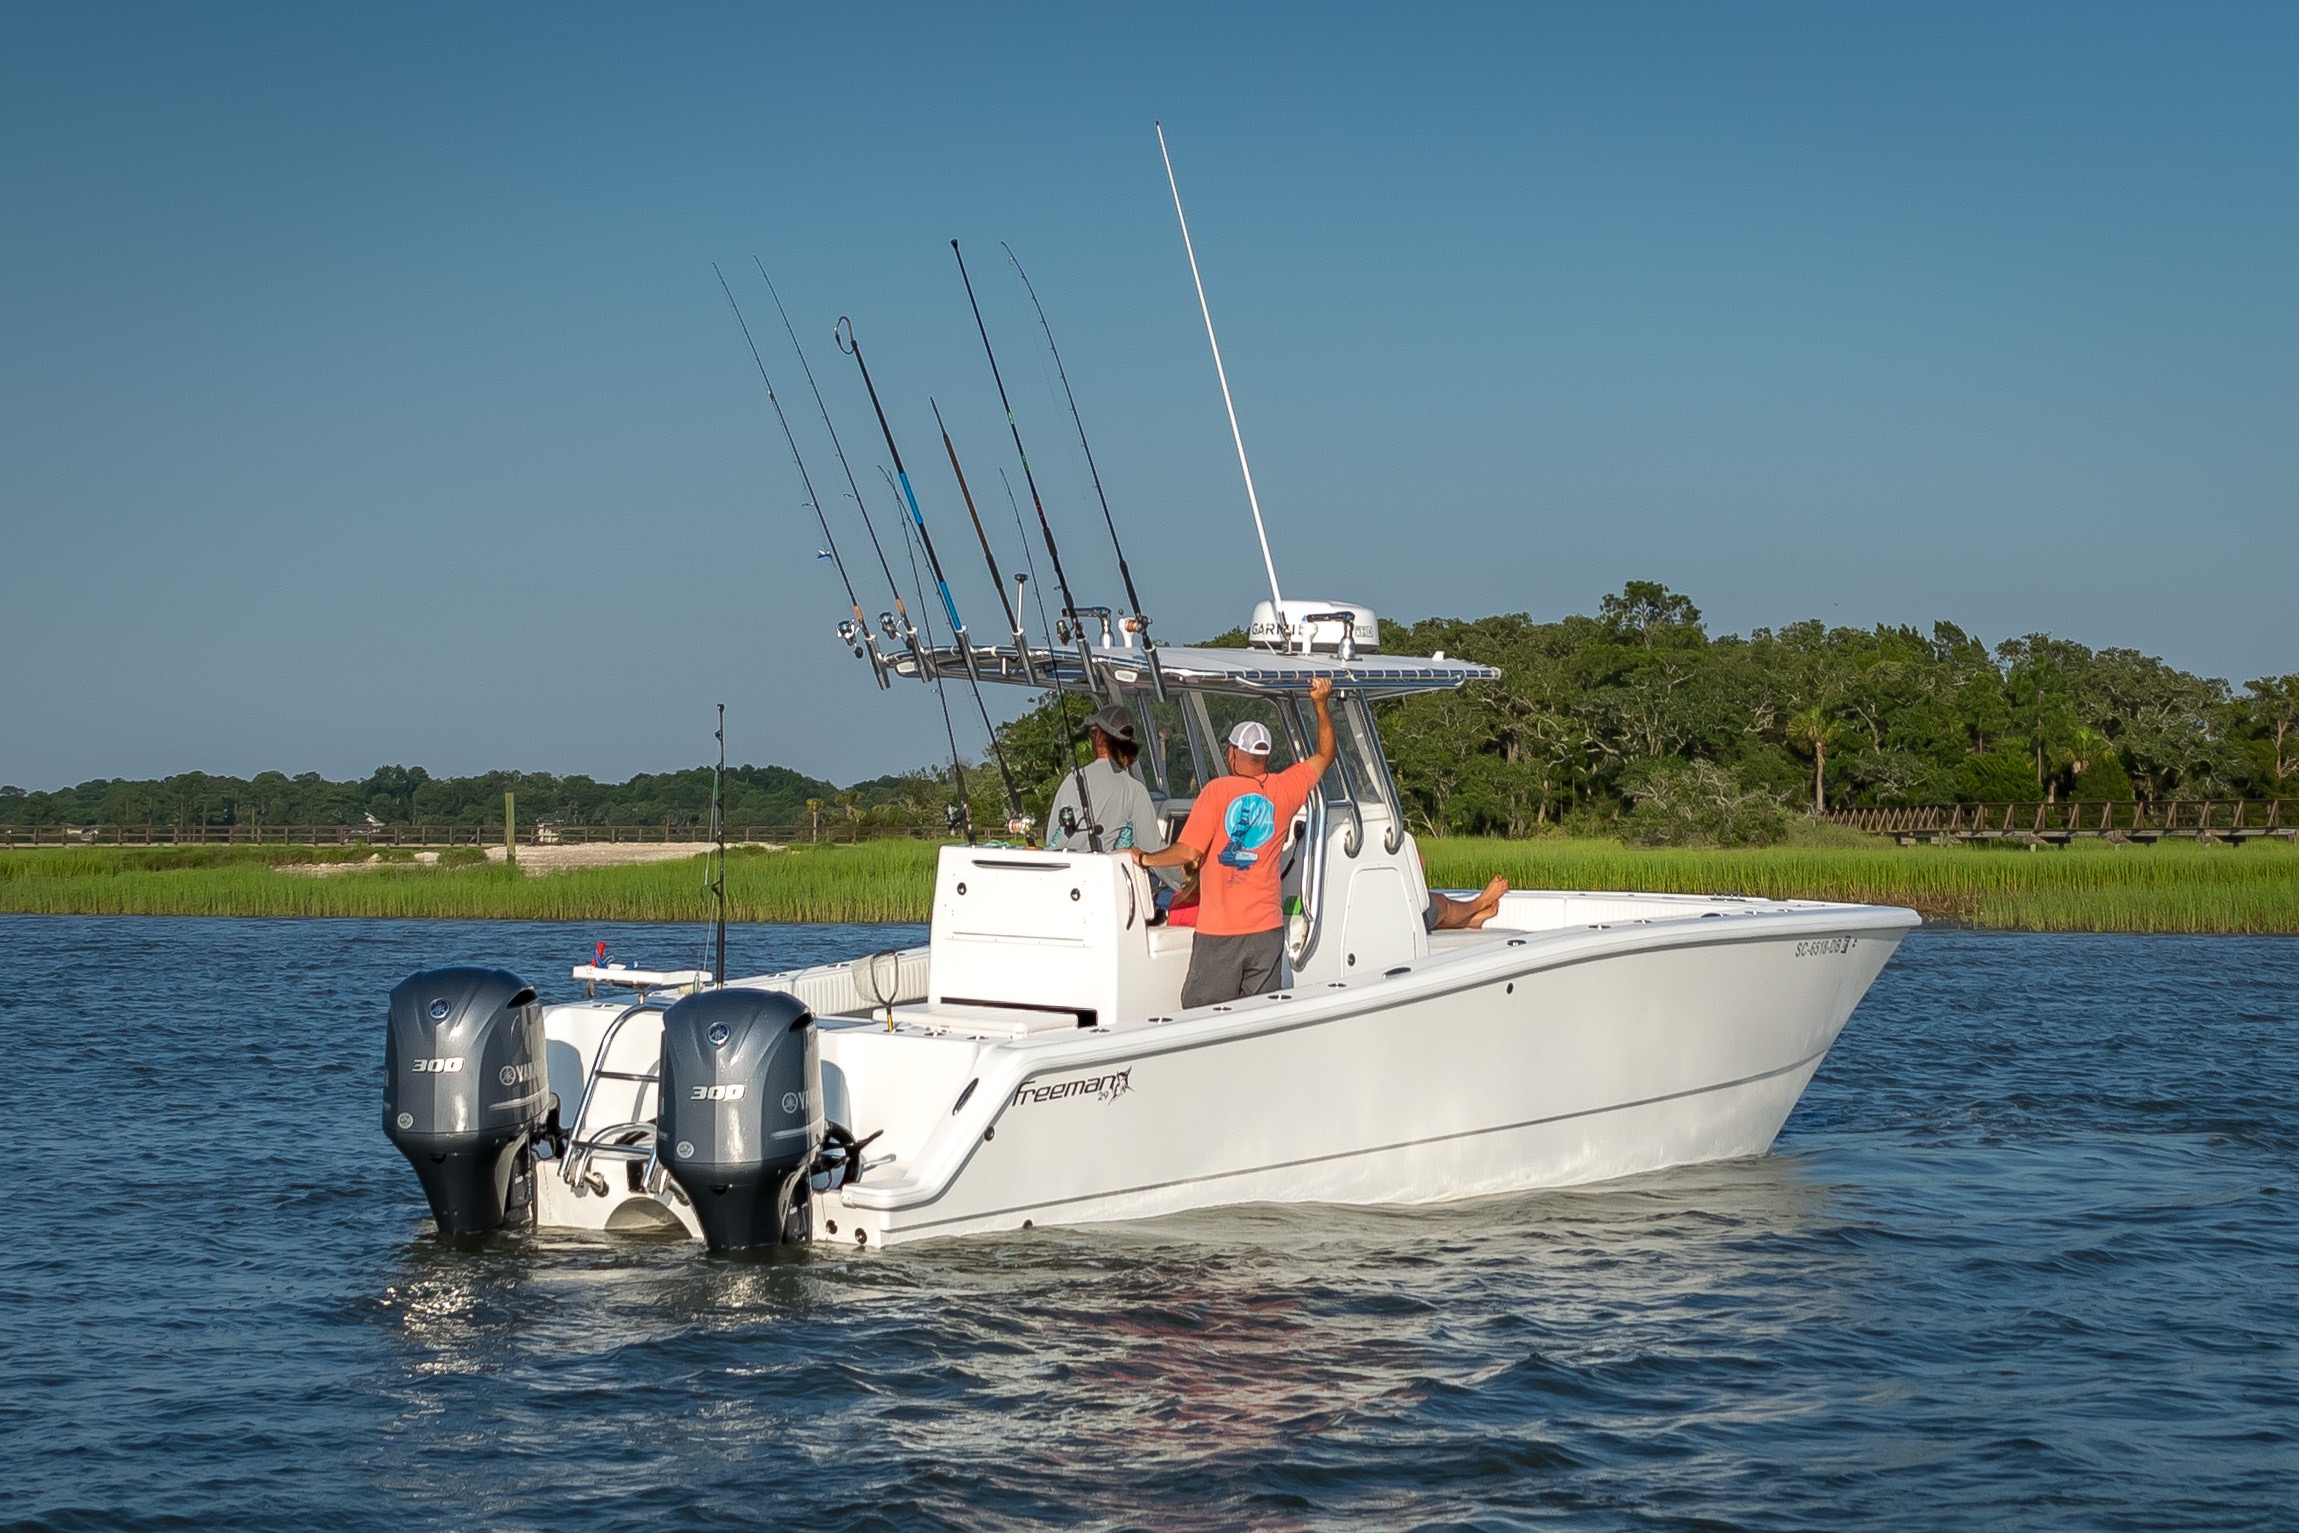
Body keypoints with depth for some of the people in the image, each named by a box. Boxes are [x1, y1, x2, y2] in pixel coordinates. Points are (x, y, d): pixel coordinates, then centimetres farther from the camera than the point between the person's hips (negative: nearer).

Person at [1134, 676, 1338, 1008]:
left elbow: (1189, 852, -12)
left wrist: (1144, 858, 3)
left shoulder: (1218, 791, -8)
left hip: (1219, 933, -4)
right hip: (1267, 930, 4)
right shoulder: (1285, 789, 3)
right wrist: (1321, 703, 26)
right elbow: (1324, 755, 21)